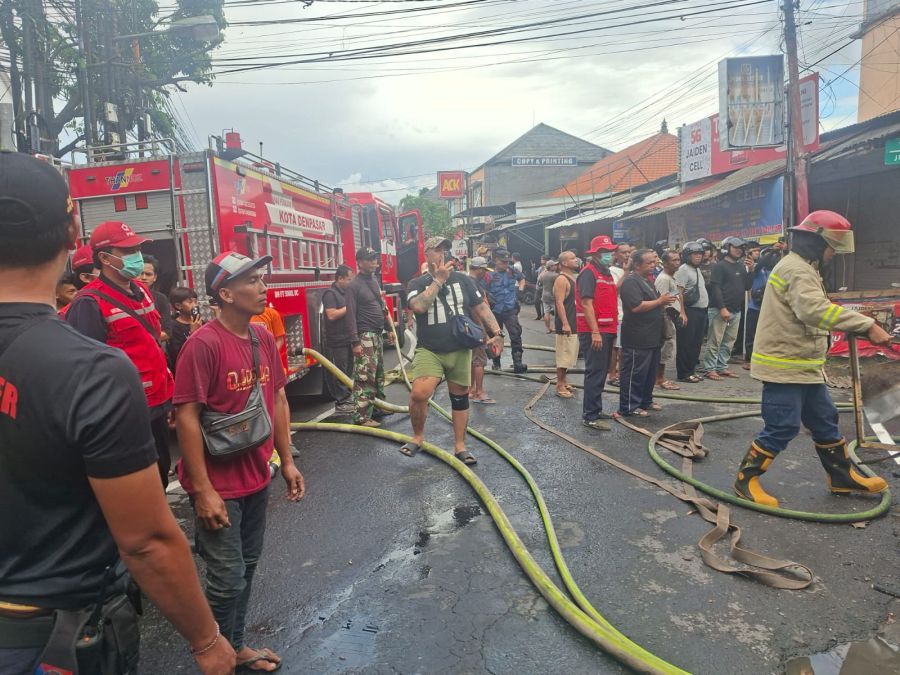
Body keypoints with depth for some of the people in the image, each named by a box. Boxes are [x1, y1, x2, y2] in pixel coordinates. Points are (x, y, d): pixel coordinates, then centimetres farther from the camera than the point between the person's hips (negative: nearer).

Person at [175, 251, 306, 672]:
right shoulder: (203, 344, -20)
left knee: (248, 567, 20)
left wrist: (287, 461, 9)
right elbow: (186, 417, -20)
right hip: (218, 484, -7)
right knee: (228, 578, 6)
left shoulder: (264, 338, 2)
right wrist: (202, 490, -19)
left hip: (257, 477, 7)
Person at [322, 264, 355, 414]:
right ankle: (340, 403, 1)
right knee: (340, 372, -4)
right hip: (337, 341, -9)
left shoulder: (346, 292, 14)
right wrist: (349, 307, -19)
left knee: (348, 370, 14)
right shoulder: (330, 294, -13)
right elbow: (332, 315, -24)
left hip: (348, 339, 9)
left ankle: (348, 396, 24)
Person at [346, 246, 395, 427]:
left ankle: (377, 407, 26)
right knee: (365, 377, -10)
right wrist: (355, 342, -22)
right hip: (365, 337, -9)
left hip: (377, 335, 9)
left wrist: (388, 329, 21)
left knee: (379, 375, 15)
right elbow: (351, 315, -17)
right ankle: (361, 417, -7)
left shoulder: (375, 281, 14)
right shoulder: (354, 285, -12)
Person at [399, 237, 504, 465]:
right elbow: (418, 306, -20)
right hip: (429, 350, -3)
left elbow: (481, 308, 9)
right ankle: (418, 437, 5)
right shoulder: (417, 283, 1)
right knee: (419, 394, -20)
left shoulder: (462, 279, 7)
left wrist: (497, 332, -1)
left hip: (460, 350, 3)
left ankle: (460, 446, 25)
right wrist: (438, 280, -15)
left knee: (460, 397, 10)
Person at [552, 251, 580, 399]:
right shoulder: (561, 279, -14)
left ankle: (563, 381, 24)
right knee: (564, 355, -5)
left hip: (575, 324, 9)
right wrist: (565, 323, -26)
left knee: (568, 356, 15)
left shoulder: (573, 278, 15)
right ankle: (560, 386, 1)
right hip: (566, 325, -9)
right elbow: (559, 303, -21)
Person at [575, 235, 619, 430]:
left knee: (601, 372, 15)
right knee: (595, 373, -8)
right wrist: (595, 332, -24)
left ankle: (596, 409, 26)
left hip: (607, 331, 9)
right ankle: (590, 417, -3)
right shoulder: (588, 273, -12)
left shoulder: (607, 273, 17)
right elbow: (586, 304, -19)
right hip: (594, 332, -9)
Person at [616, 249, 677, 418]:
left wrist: (664, 302, 10)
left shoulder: (647, 281, 17)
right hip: (637, 339, -10)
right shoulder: (631, 282, -15)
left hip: (651, 337, 10)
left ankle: (646, 401, 29)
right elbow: (636, 306, -26)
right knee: (634, 373, -4)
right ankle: (629, 407, 3)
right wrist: (660, 301, -17)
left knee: (650, 372, 17)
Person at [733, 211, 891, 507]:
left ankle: (844, 477, 33)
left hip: (805, 366, 11)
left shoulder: (804, 269, 17)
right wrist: (868, 325, -37)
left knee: (825, 422, 18)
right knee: (782, 428, -5)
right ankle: (746, 479, 7)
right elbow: (816, 310, -35)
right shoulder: (796, 269, -19)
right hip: (784, 367, -11)